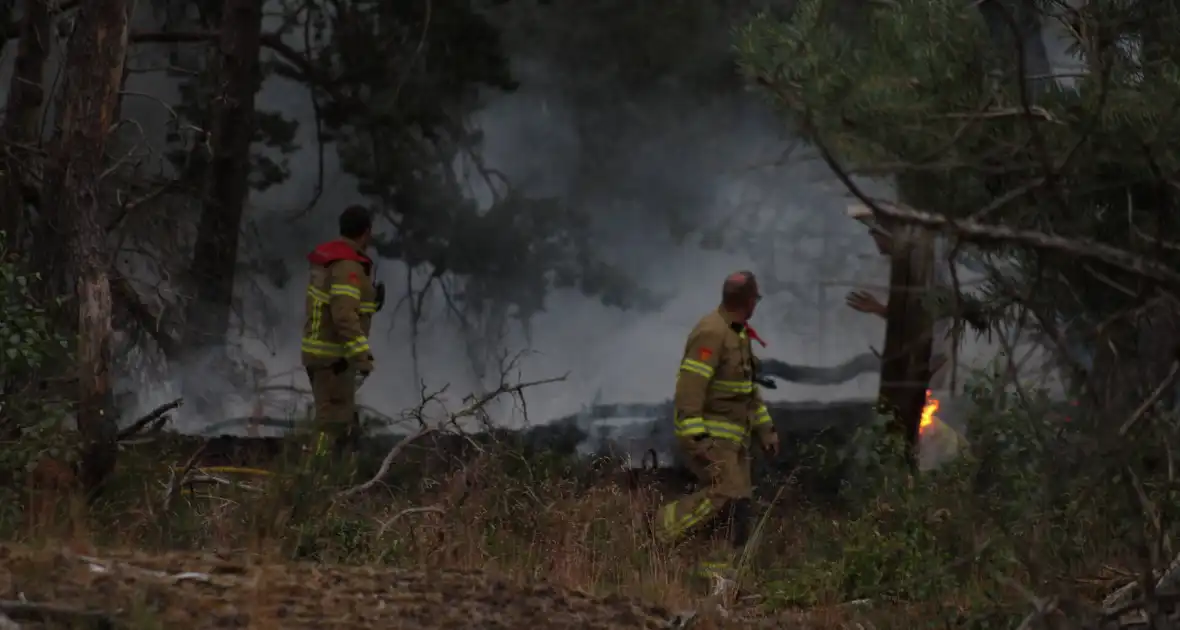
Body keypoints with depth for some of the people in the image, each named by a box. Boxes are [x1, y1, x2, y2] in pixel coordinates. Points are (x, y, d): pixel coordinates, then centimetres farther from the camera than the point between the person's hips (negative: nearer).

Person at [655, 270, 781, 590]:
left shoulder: (738, 334, 14)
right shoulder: (711, 333, -18)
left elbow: (748, 387, 25)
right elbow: (689, 386, -24)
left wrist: (766, 429, 20)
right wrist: (695, 437, -30)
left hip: (731, 437, 9)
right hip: (706, 433, -9)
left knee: (738, 505, 2)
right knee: (722, 494, -24)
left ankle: (717, 573, 3)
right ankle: (660, 530, -11)